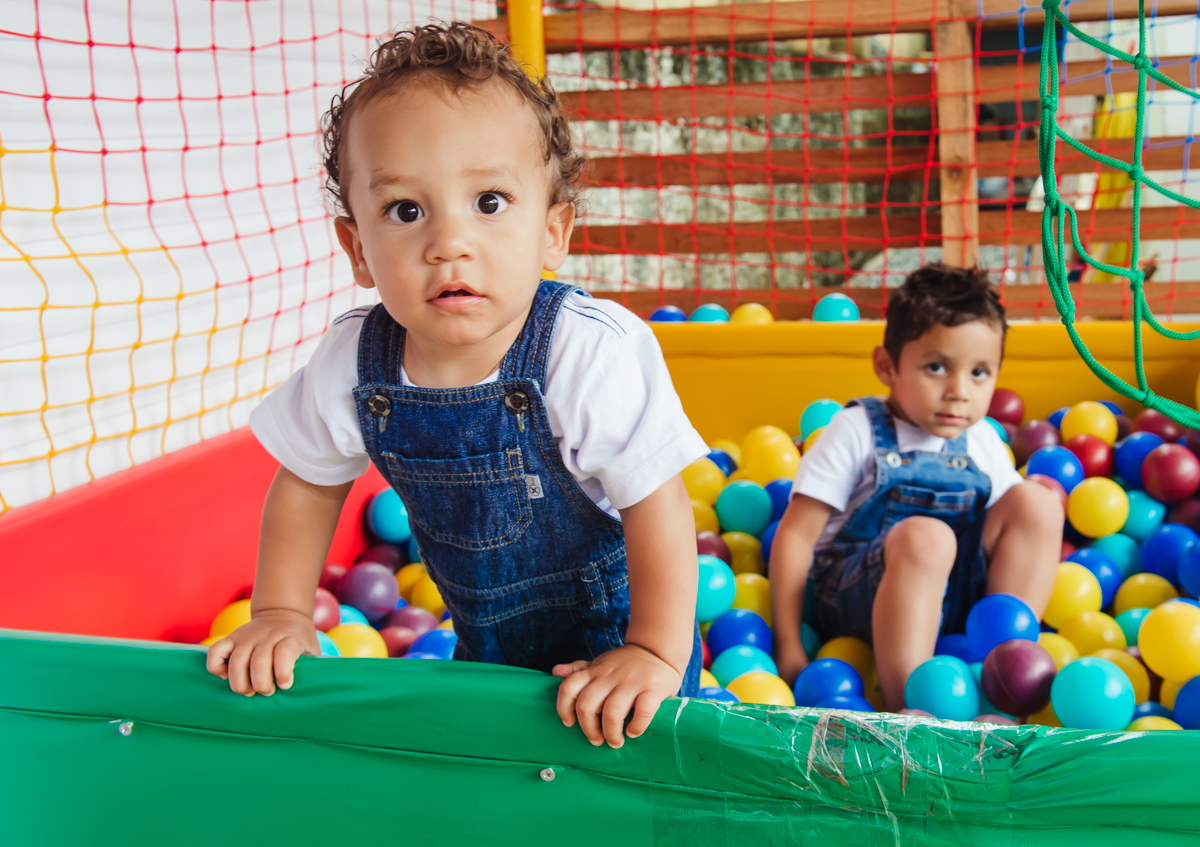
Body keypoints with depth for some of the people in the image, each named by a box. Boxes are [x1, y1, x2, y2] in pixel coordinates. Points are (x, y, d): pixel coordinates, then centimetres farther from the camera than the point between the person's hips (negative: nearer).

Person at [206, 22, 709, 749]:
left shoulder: (595, 354, -32)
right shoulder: (351, 364, -19)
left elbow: (656, 502, -25)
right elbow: (307, 484, 0)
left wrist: (656, 654, -24)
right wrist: (282, 616, -2)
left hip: (611, 626, -4)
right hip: (485, 640, 4)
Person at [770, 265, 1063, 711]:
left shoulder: (983, 442, 8)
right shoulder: (856, 432, -7)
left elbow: (1007, 533, 15)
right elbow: (795, 536, -11)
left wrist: (1038, 511, -7)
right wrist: (788, 646, -15)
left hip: (957, 595, 5)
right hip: (854, 597, -5)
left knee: (1034, 503, -10)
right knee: (925, 537, -35)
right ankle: (905, 710, -34)